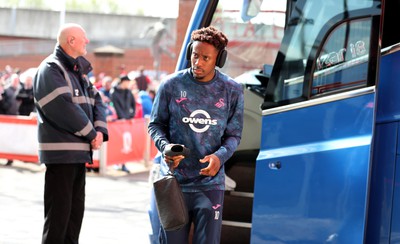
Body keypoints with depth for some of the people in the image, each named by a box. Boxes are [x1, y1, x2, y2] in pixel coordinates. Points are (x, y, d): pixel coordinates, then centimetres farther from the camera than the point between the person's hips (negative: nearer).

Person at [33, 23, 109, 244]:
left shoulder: (78, 70, 19)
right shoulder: (50, 70, -11)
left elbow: (95, 100, 16)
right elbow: (63, 108, -20)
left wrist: (100, 130, -3)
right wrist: (91, 134, -12)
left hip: (80, 151, 9)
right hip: (61, 152, -9)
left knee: (75, 209, 13)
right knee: (59, 212, -7)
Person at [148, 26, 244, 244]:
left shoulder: (231, 91, 1)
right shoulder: (171, 85, -1)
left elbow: (234, 134, 7)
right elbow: (155, 124, 9)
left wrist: (220, 156, -14)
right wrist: (165, 146, -13)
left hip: (211, 183, 0)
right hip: (175, 180, 0)